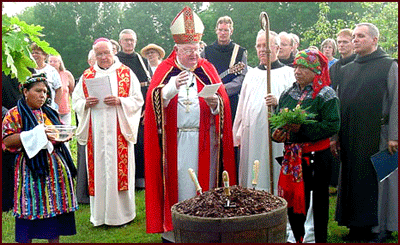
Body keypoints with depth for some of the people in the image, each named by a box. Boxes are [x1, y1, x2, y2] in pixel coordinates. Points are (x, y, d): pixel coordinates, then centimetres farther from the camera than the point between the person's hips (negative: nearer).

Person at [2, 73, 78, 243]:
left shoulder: (49, 113, 18)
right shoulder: (15, 114, -1)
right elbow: (7, 140, -12)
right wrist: (36, 135, -18)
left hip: (55, 168, 6)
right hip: (32, 169, -5)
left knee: (57, 208, 5)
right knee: (31, 209, -4)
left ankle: (55, 240, 14)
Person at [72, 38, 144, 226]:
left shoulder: (126, 73, 5)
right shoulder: (87, 76, 13)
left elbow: (137, 101, 1)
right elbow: (75, 101, 12)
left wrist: (119, 101, -16)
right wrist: (86, 103, -9)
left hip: (118, 131, -2)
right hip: (95, 131, 2)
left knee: (118, 168, -2)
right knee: (98, 169, 2)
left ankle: (122, 213, 10)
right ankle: (100, 215, 12)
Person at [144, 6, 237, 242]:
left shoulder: (207, 69, 11)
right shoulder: (166, 70, 7)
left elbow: (224, 103, 2)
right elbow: (155, 100, -9)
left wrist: (215, 103, -20)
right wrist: (173, 87, -25)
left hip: (204, 140, 2)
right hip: (174, 140, -1)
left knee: (204, 181, 3)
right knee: (176, 181, -1)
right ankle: (172, 228, 9)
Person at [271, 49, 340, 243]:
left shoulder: (325, 95, -7)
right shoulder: (287, 94, 11)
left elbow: (332, 125, -16)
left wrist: (303, 128, -22)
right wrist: (276, 133, -8)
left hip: (317, 155, -5)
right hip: (292, 155, 5)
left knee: (319, 198, 6)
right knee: (292, 198, 8)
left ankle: (320, 239, 20)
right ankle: (298, 238, 25)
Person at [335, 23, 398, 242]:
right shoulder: (346, 70, 15)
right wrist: (335, 135, 9)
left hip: (378, 136, -5)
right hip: (351, 138, 5)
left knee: (378, 181, 1)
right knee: (353, 180, 7)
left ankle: (381, 228, 12)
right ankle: (357, 227, 17)